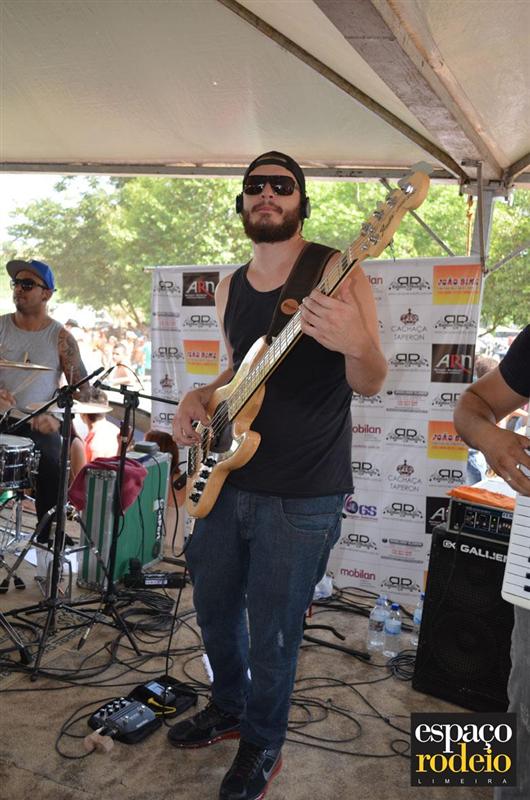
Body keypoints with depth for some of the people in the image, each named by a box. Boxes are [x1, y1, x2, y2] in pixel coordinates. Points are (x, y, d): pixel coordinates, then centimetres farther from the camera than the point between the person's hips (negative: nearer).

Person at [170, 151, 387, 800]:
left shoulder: (336, 271, -10)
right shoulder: (230, 288, 9)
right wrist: (202, 396, 1)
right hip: (228, 478, 6)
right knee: (214, 607, 21)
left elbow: (371, 383, -14)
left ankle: (261, 745, 36)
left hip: (302, 496, -6)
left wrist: (355, 342, -36)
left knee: (272, 636, 7)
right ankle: (228, 707, 48)